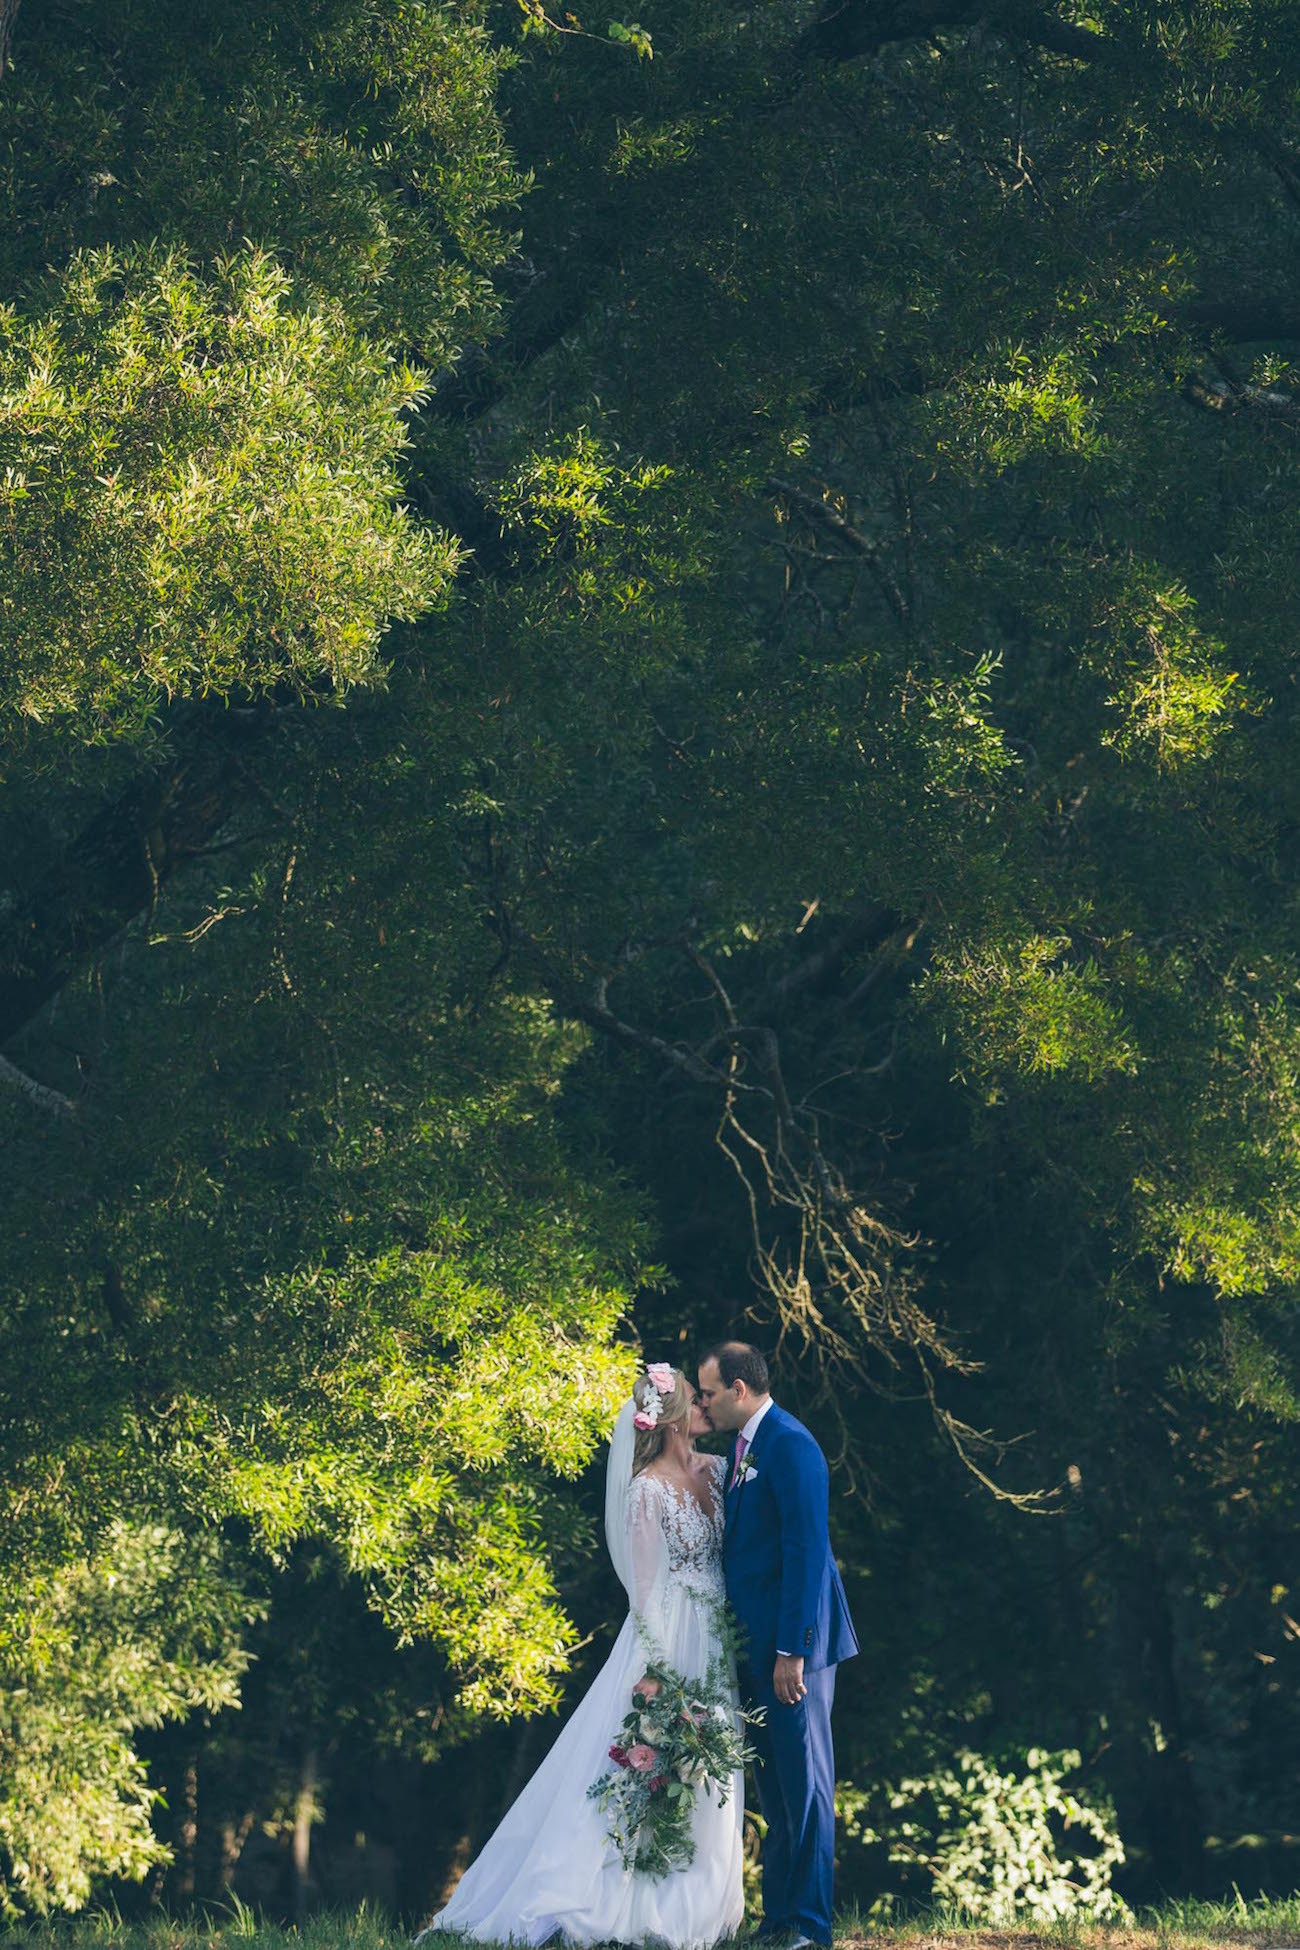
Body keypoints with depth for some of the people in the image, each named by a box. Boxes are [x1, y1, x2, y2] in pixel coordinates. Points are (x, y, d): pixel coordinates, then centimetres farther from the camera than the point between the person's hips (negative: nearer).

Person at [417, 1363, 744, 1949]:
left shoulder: (715, 1470, 6)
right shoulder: (649, 1489, -14)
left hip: (712, 1646, 8)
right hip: (667, 1641, -8)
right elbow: (645, 1586, -15)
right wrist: (662, 1671, -18)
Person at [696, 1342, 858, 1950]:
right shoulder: (742, 1448, 16)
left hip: (792, 1639, -10)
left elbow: (806, 1549, -19)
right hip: (754, 1645, 10)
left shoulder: (790, 1445, -14)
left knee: (803, 1782, -5)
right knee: (774, 1786, 12)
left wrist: (792, 1649, -22)